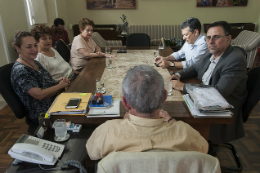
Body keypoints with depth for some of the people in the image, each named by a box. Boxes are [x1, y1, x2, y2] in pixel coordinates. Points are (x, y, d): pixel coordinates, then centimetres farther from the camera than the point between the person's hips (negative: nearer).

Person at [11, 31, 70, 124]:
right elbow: (39, 95, -25)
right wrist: (60, 85, -14)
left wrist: (60, 81, -3)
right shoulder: (19, 70, -18)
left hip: (55, 101, 9)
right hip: (43, 115, -8)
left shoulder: (35, 63, 9)